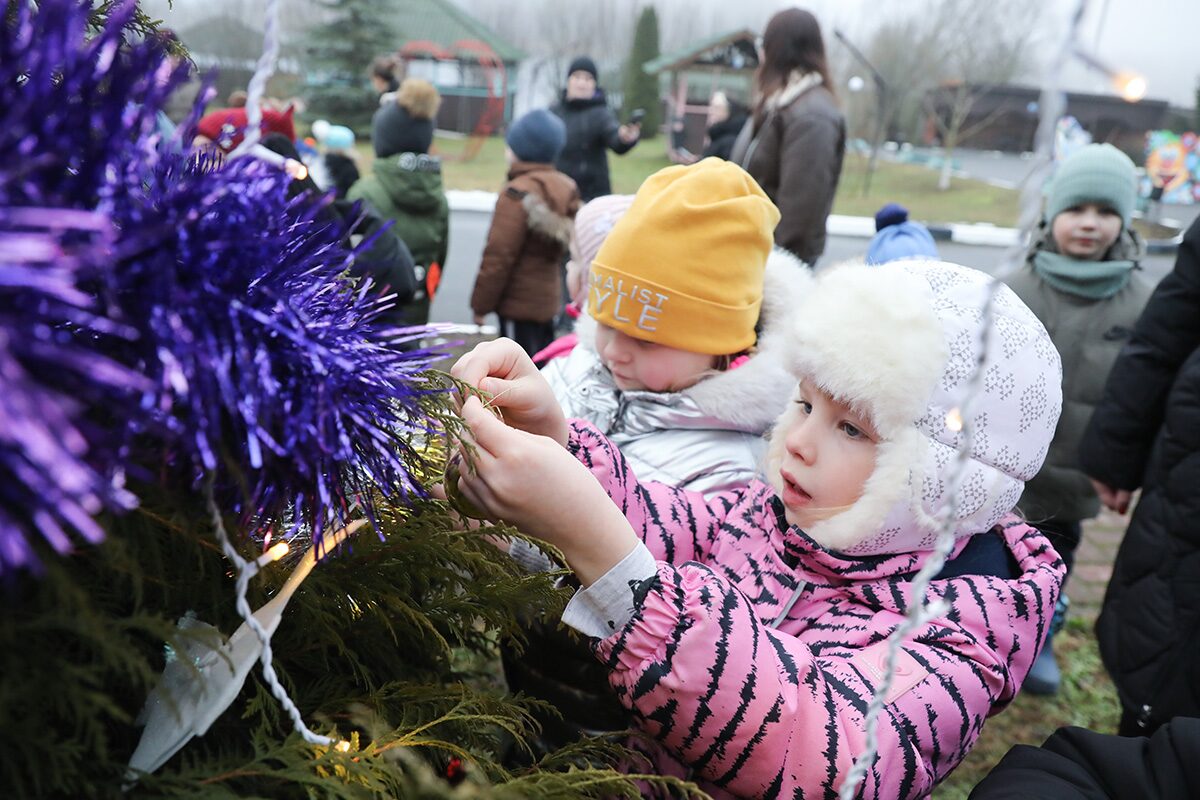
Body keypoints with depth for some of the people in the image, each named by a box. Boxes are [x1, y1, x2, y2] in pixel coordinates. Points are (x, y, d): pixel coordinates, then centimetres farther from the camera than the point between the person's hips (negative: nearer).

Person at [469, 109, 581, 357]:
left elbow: (498, 256, -18)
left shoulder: (518, 193, -17)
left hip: (519, 302, -8)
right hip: (547, 298, 8)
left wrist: (481, 304, -12)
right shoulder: (566, 188, 7)